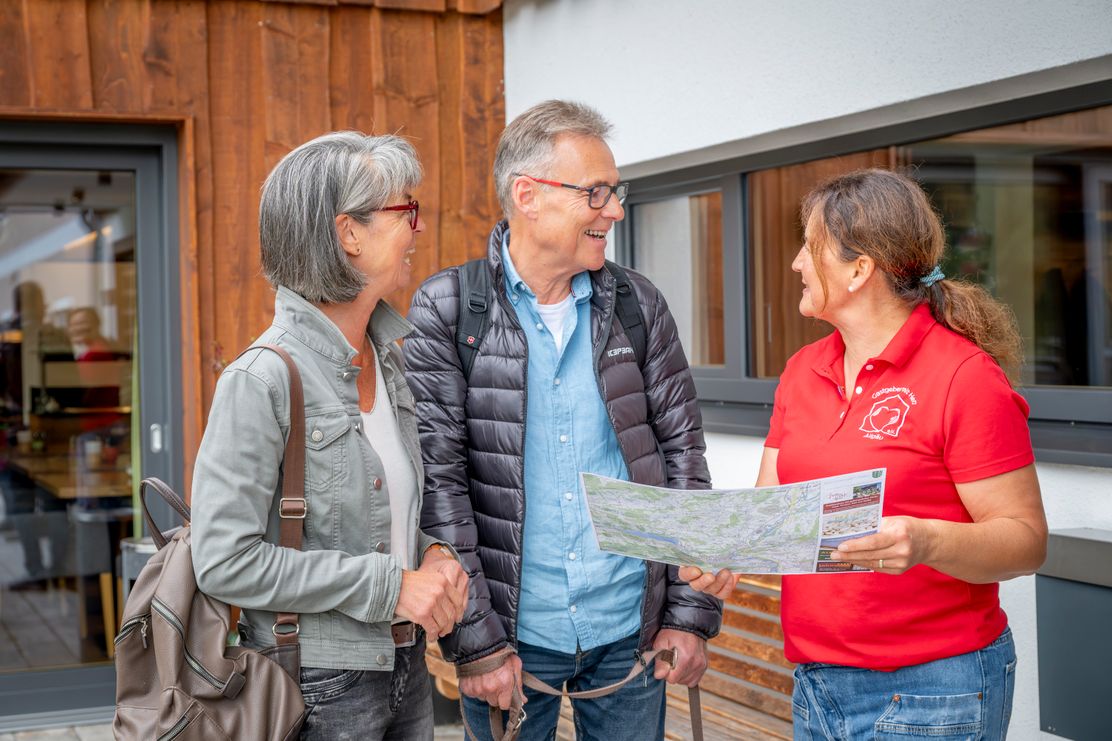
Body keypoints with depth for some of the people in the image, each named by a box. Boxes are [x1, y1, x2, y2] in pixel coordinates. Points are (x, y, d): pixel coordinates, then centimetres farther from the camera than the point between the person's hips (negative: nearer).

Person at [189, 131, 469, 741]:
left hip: (405, 664, 7)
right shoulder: (262, 381, -19)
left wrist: (433, 553, -4)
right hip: (319, 689, -7)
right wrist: (389, 586, -20)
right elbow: (224, 562, -22)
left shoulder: (390, 359, 5)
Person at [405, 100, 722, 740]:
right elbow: (438, 477, -9)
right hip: (511, 635, -2)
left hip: (631, 630, 3)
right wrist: (475, 641, -12)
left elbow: (683, 455, 4)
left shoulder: (640, 305, 3)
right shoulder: (446, 310, -6)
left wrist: (692, 614, 0)